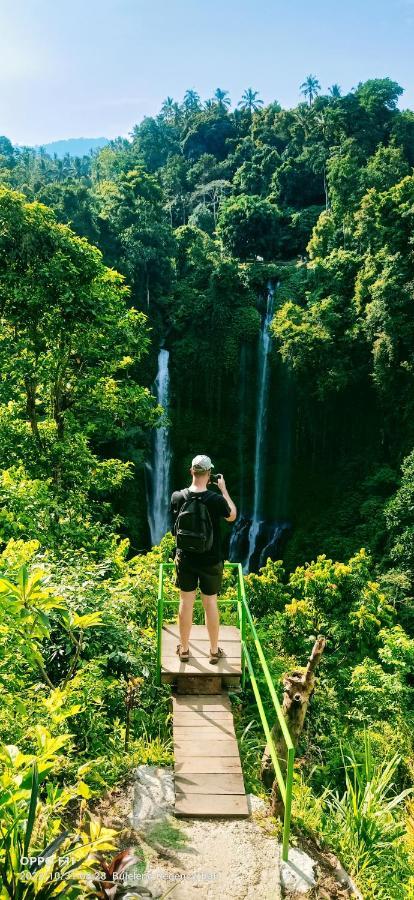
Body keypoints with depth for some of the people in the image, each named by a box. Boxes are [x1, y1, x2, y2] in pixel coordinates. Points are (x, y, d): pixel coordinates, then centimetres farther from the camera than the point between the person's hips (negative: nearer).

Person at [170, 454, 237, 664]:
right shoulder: (216, 499, -20)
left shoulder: (177, 497, -12)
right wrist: (224, 489, 5)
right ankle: (214, 651, 24)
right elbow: (232, 516, 0)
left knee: (186, 602, 13)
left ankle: (184, 649, 26)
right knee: (211, 604, 11)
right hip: (210, 561, -2)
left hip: (185, 559, 2)